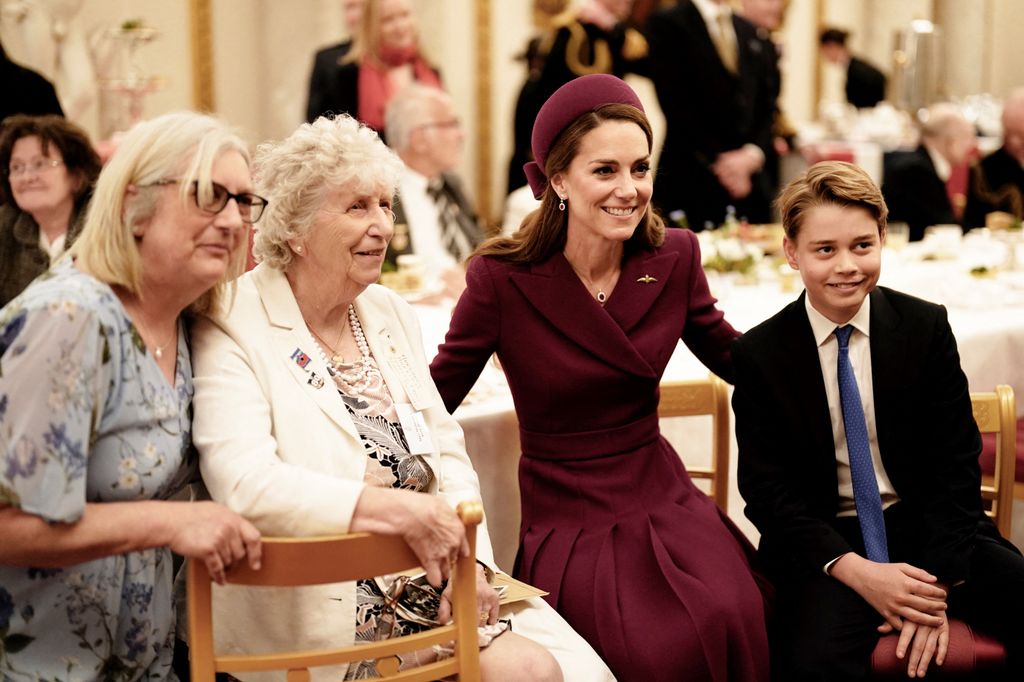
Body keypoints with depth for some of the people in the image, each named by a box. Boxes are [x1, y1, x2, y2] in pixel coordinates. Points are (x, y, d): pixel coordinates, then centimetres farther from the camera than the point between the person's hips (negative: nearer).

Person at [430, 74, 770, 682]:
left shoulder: (673, 257, 1)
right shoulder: (503, 278, -10)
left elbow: (731, 354, 16)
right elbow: (435, 397, -1)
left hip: (663, 498, 3)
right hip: (566, 518, -3)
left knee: (734, 619, -26)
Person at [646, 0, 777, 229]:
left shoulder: (750, 32, 17)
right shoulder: (666, 23, -2)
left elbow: (767, 104, 15)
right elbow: (675, 104, -10)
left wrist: (754, 152, -4)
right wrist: (716, 159, -13)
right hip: (691, 180, -5)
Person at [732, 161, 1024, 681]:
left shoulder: (927, 327, 0)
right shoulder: (759, 355, -3)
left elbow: (956, 462, 0)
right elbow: (766, 489, -4)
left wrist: (937, 581, -14)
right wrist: (856, 571, -18)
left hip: (927, 524, 3)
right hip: (826, 543, -3)